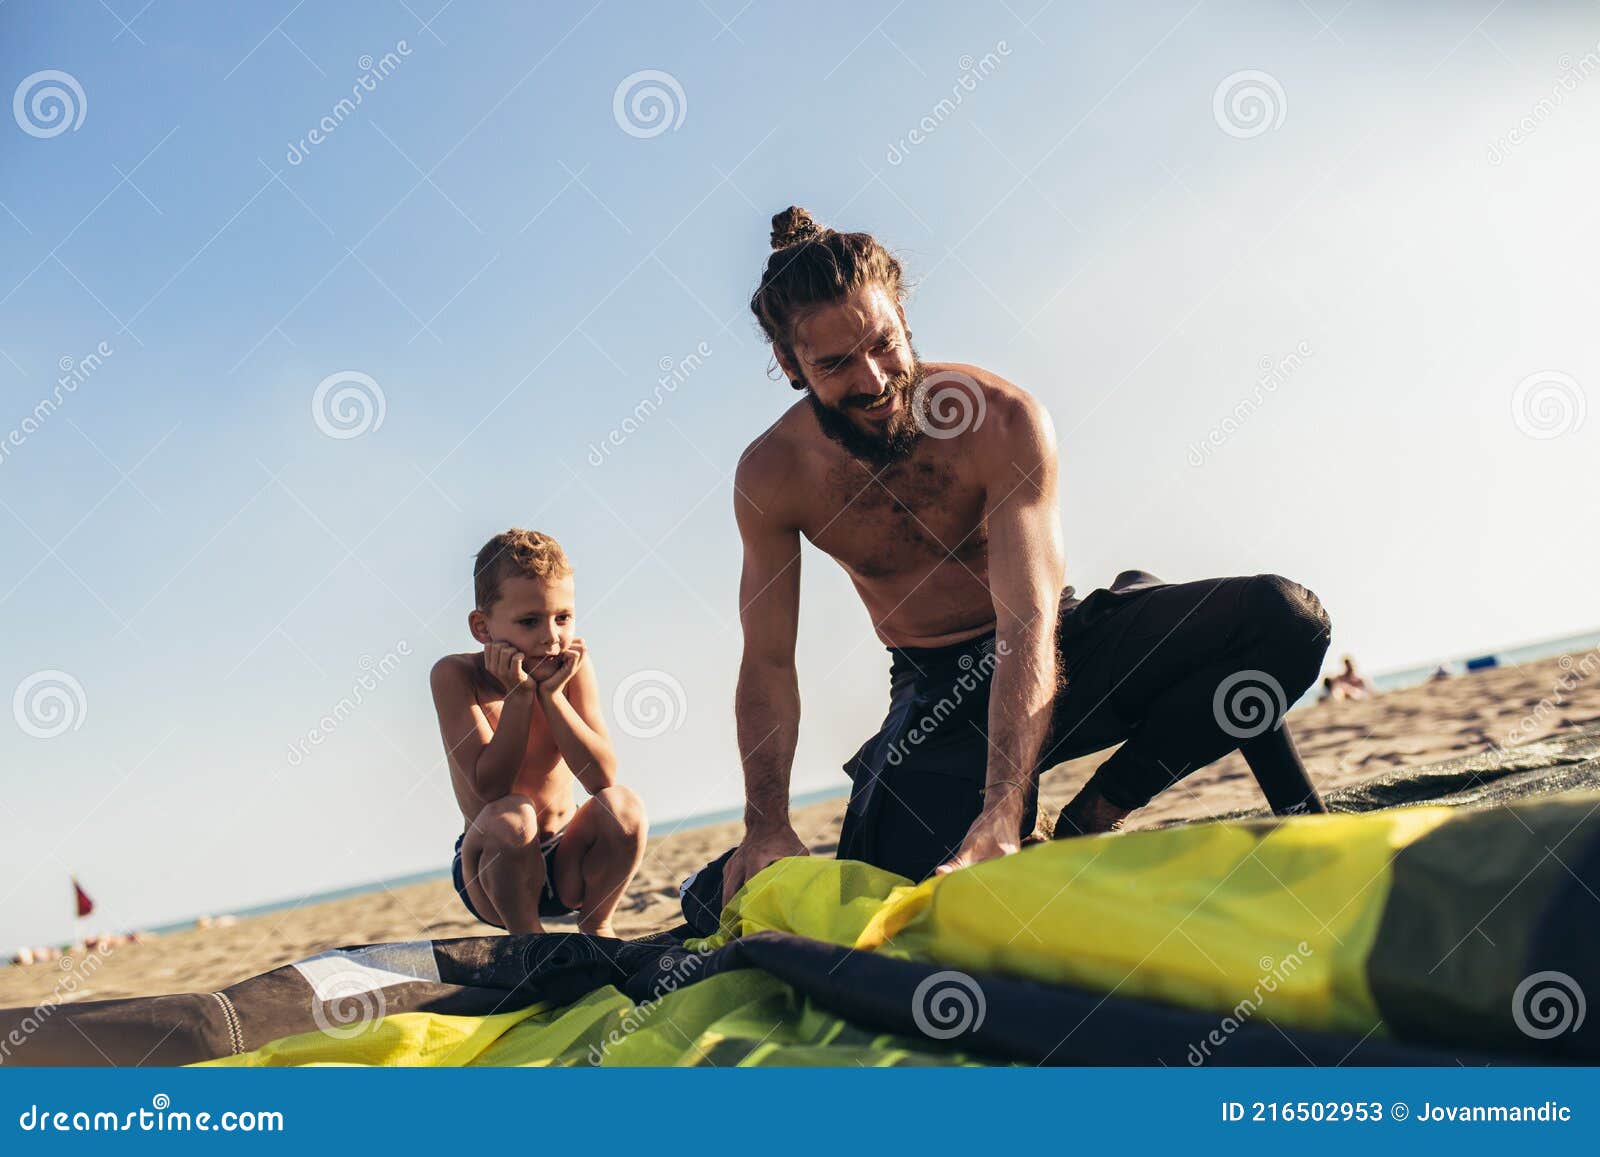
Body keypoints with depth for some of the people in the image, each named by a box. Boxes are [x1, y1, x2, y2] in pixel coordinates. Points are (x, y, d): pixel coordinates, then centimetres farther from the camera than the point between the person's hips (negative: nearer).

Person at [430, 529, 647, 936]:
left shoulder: (574, 665, -9)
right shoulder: (455, 675, -17)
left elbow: (602, 777, -17)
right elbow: (490, 787, -24)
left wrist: (551, 693, -25)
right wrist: (520, 694, -29)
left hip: (567, 865, 3)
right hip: (492, 871, -3)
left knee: (621, 806, -24)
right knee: (510, 816, -33)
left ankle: (596, 926, 2)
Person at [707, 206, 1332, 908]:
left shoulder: (1004, 420, -23)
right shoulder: (770, 477, -13)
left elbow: (1028, 628, -30)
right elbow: (768, 665, -8)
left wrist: (1002, 812, -43)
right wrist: (766, 828, -22)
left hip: (1053, 650, 0)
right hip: (937, 691, 0)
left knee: (1284, 616, -23)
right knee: (907, 865, -29)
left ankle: (1094, 813, -14)